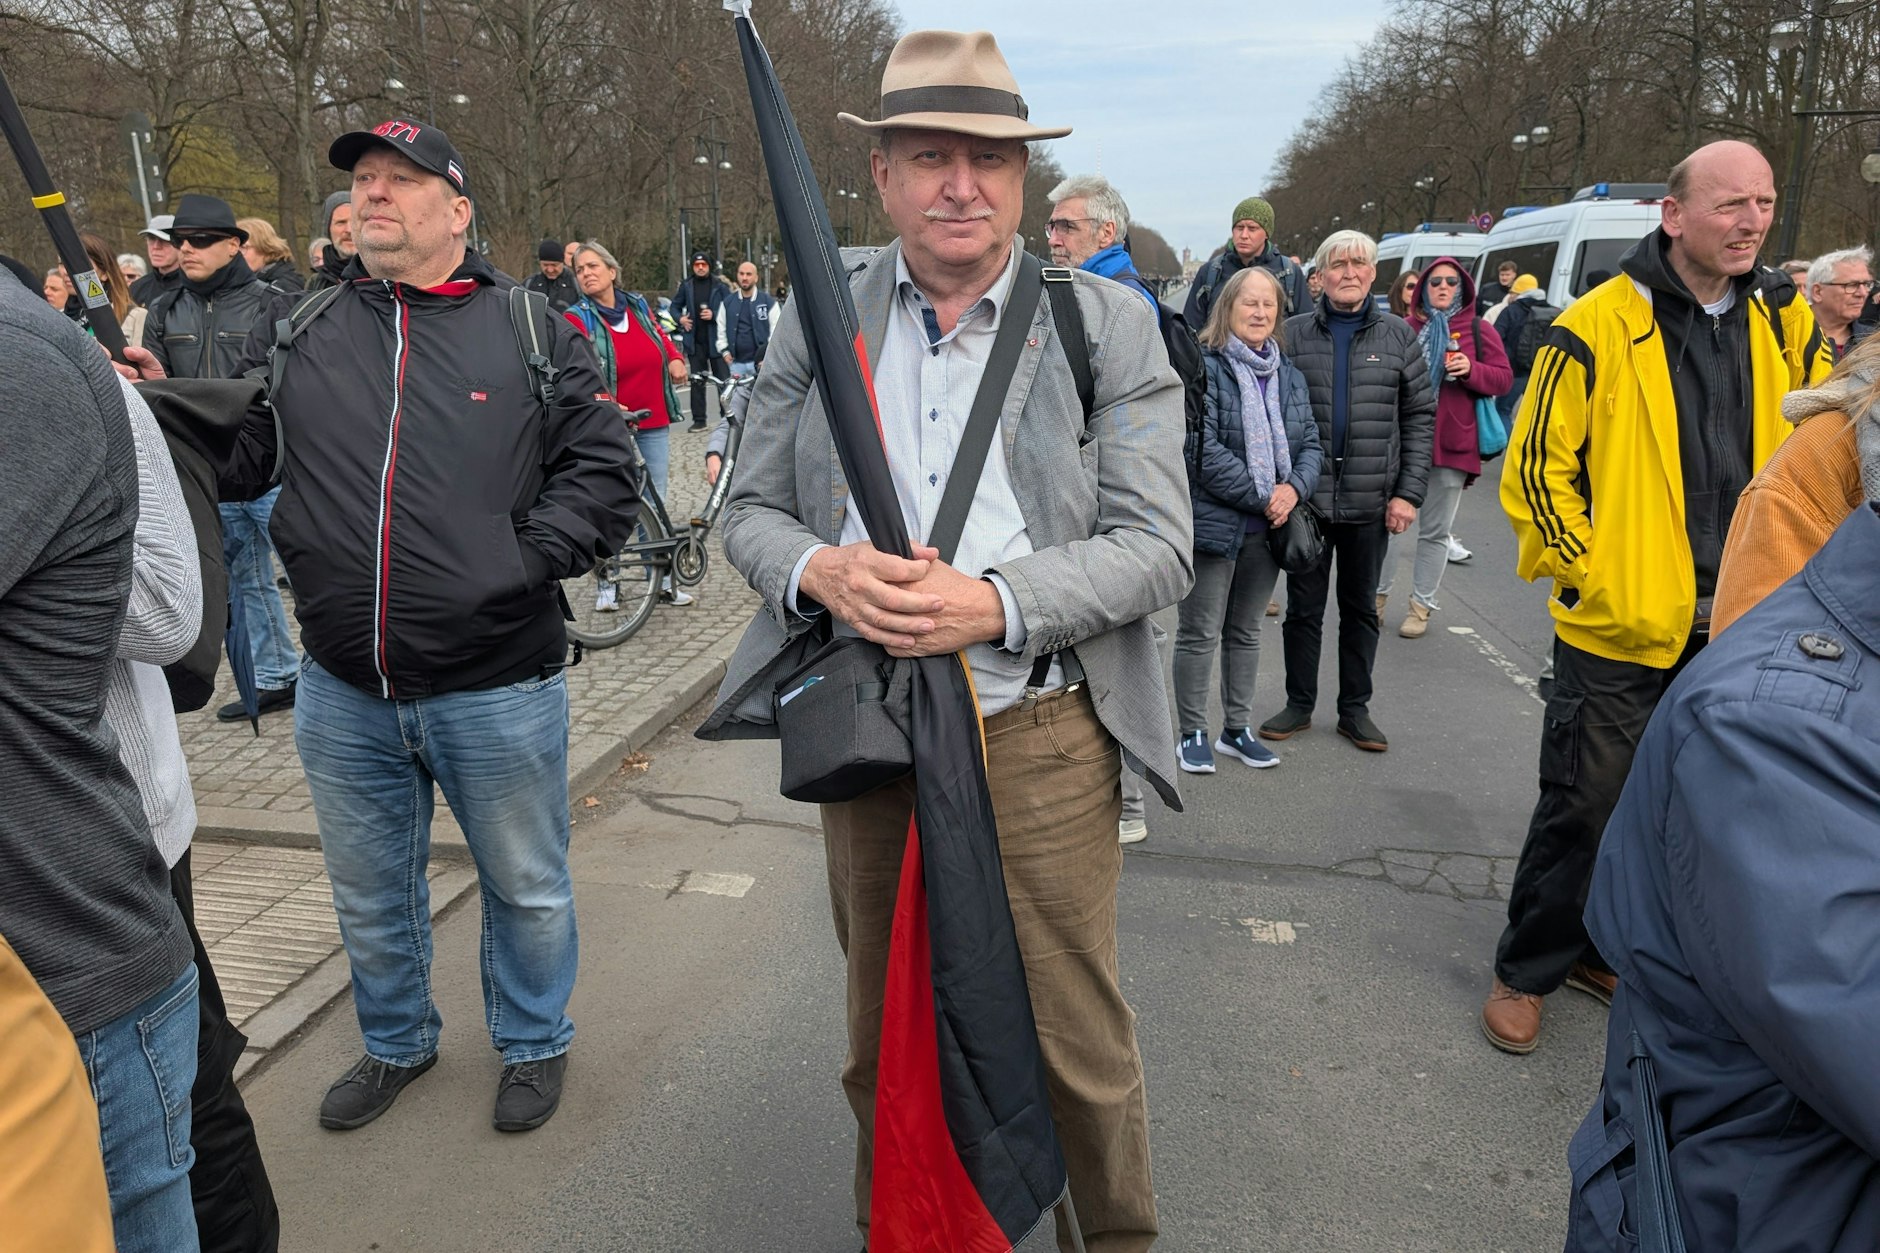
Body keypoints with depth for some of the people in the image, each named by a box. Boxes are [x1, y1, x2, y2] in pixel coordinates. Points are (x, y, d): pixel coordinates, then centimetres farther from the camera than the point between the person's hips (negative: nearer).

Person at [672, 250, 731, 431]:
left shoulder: (719, 286, 0)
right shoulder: (686, 285, 8)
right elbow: (675, 306, 17)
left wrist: (714, 315, -15)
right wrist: (680, 318, -1)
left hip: (715, 339, -3)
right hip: (695, 341, 3)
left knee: (723, 379, -3)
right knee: (697, 381, 6)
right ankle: (699, 419, 12)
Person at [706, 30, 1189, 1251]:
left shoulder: (1111, 325, -3)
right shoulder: (814, 321, 4)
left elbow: (1158, 544, -8)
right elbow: (753, 509, 7)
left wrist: (997, 602, -23)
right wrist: (820, 571, -16)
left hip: (1039, 739, -2)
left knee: (1080, 1046, 10)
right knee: (880, 1033, 21)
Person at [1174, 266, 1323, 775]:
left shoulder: (1289, 376, 13)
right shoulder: (1204, 367, -10)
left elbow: (1311, 444, 12)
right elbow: (1204, 449, -18)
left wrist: (1294, 488, -9)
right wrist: (1261, 496, -17)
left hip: (1268, 526, 7)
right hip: (1213, 521, -7)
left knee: (1246, 632, 16)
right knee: (1200, 633, 2)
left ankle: (1237, 728, 27)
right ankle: (1193, 732, 14)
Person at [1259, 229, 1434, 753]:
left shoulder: (1397, 336, 3)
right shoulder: (1293, 334, 0)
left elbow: (1420, 416, 3)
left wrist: (1409, 492, -5)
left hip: (1371, 501, 1)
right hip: (1306, 497, -1)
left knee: (1361, 609, 12)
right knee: (1303, 607, 9)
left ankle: (1355, 709, 25)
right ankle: (1299, 705, 23)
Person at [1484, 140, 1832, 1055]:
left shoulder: (1787, 326, 6)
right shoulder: (1599, 326, -10)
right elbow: (1536, 467, -8)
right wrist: (1589, 574, -11)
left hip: (1738, 634, 6)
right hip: (1620, 631, -5)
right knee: (1584, 809, 3)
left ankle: (1608, 950, 36)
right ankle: (1526, 970, 22)